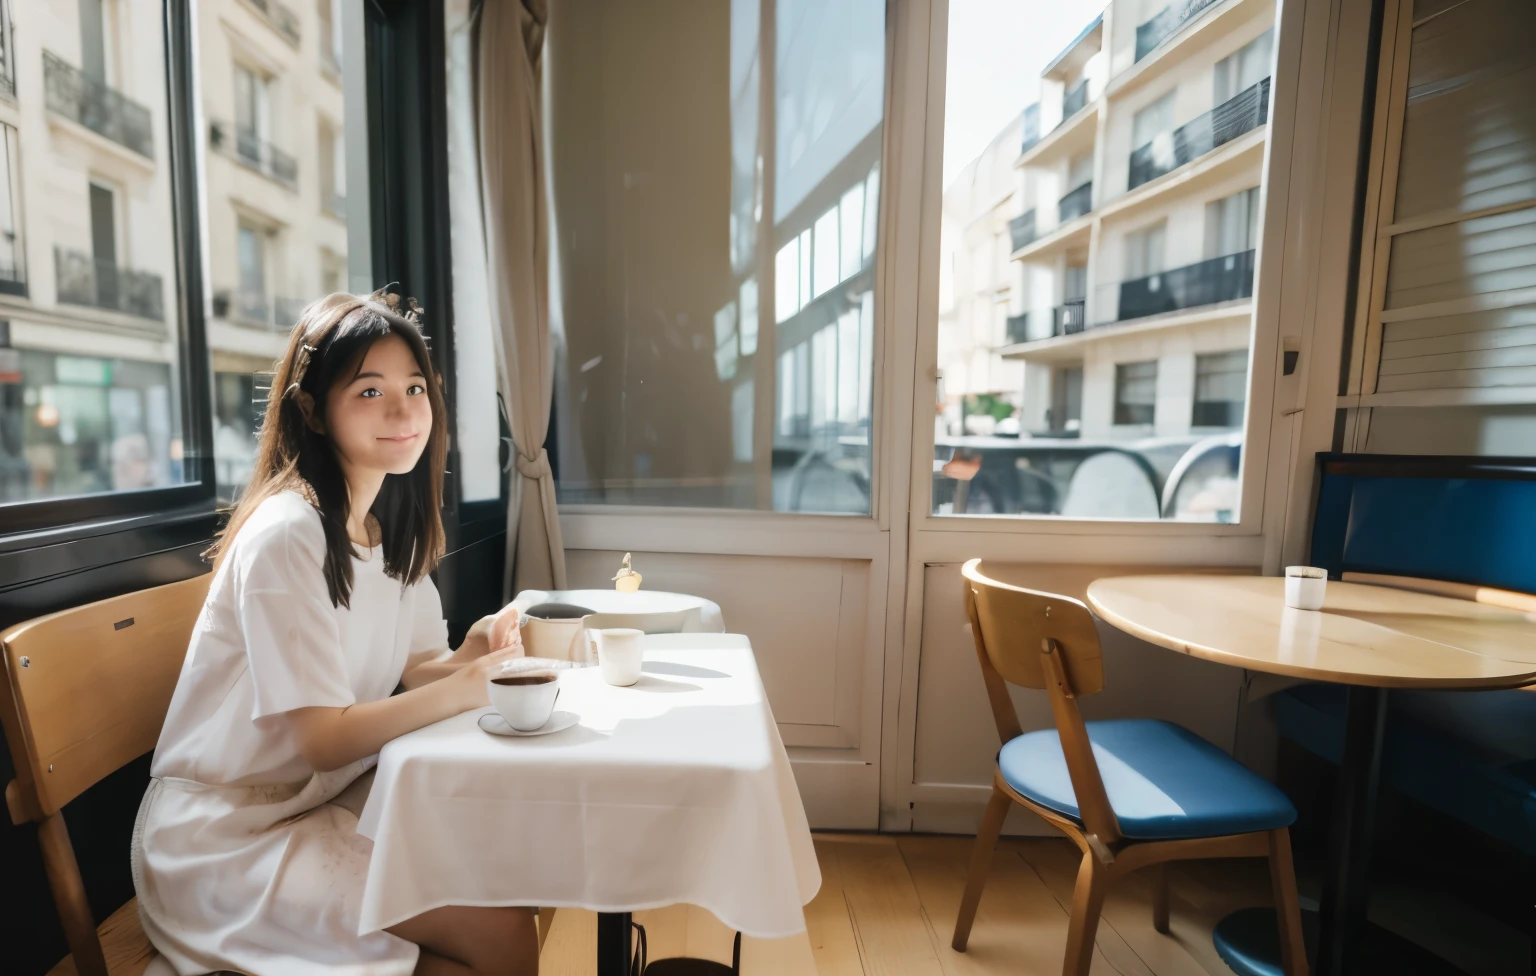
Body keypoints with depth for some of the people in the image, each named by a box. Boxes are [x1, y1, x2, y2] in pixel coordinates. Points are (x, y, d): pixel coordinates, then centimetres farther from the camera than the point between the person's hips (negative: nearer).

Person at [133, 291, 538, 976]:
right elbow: (323, 739, -22)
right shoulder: (284, 536, -23)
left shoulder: (392, 523, 2)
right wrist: (467, 685, -29)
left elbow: (415, 669, -1)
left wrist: (470, 656, -21)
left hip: (330, 799, 7)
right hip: (225, 835, -7)